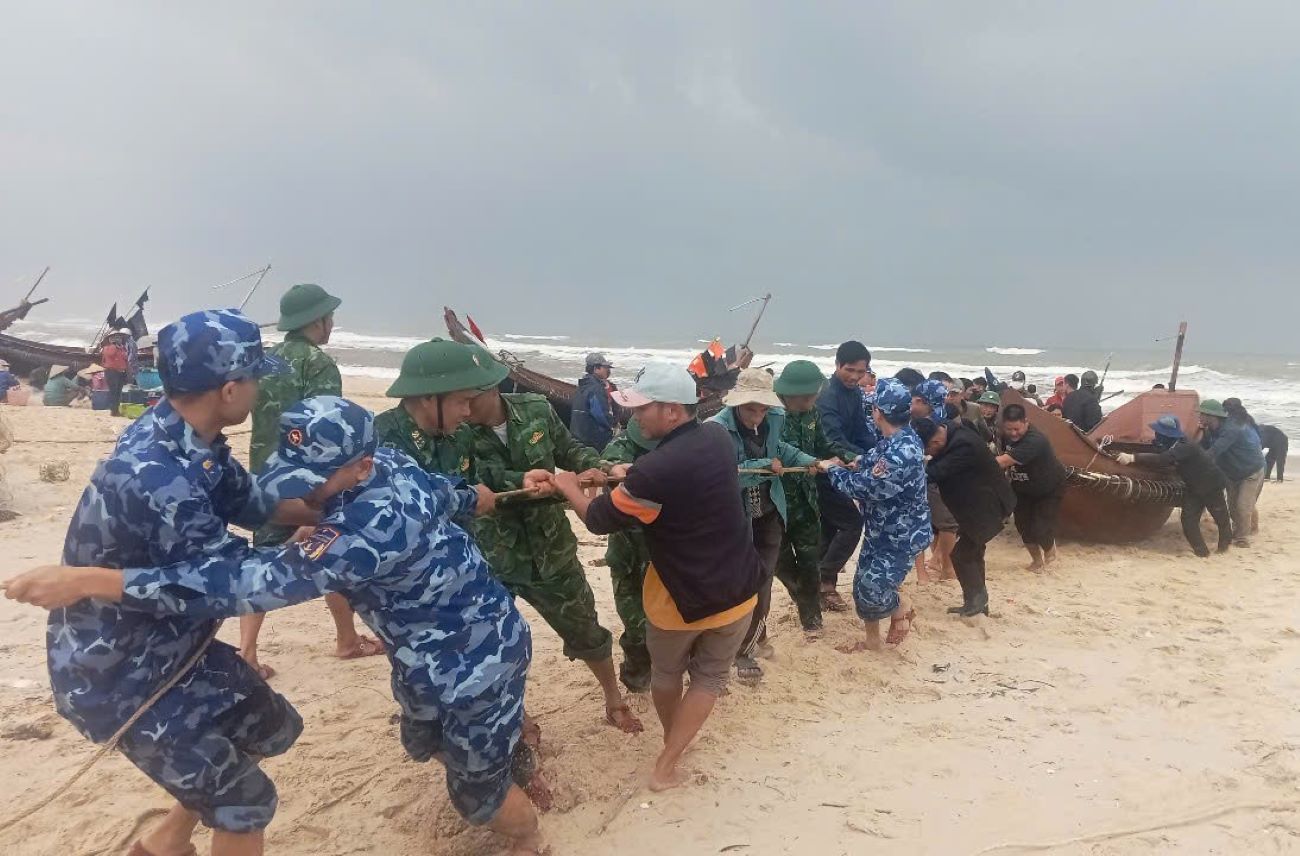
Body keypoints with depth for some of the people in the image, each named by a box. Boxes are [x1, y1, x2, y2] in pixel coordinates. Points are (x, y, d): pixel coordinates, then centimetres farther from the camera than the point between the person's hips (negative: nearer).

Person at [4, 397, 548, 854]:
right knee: (424, 743, 32)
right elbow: (442, 492, 11)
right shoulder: (391, 465, -10)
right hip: (438, 652, 9)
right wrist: (472, 499, 36)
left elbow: (265, 580, -44)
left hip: (474, 660, -9)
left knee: (477, 792, 14)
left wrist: (93, 579, -44)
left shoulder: (372, 523, -39)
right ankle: (517, 765, 60)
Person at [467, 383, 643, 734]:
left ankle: (613, 699, 45)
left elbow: (568, 448, 4)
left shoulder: (535, 409, -11)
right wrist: (520, 480, -48)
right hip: (490, 559, -1)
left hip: (550, 550, 2)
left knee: (585, 630, 19)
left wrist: (593, 466, -15)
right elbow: (477, 478, -32)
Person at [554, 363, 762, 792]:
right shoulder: (719, 437, -8)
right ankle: (666, 765, 20)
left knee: (665, 673, 24)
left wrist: (570, 487, 4)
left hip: (678, 596, -4)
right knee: (709, 677, 19)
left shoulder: (655, 470, -28)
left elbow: (599, 519, -13)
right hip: (735, 590, 5)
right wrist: (633, 478, 8)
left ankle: (672, 738, 44)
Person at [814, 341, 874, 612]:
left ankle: (820, 582, 24)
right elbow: (834, 440, -32)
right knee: (852, 523, -7)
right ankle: (824, 580, 2)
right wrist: (865, 459, -43)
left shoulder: (854, 393, 8)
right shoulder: (827, 395, -21)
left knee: (829, 528, 14)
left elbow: (861, 432, 7)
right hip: (823, 473, -9)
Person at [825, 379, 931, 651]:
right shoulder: (897, 438, 0)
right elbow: (876, 459, 22)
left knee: (872, 589, -10)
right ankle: (872, 639, 32)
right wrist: (858, 462, 3)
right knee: (863, 584, 13)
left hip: (902, 536, -9)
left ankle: (902, 606, 22)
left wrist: (833, 471, -10)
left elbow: (864, 487, -26)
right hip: (881, 530, 9)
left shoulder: (901, 453, -32)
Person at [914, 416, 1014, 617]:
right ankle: (978, 601, 30)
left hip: (988, 507, -10)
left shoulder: (963, 445, -33)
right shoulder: (951, 433, -5)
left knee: (961, 554, -5)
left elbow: (934, 473, -36)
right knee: (972, 552, 18)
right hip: (978, 504, 10)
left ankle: (976, 601, 11)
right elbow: (938, 467, 1)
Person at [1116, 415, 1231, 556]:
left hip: (1211, 485, -7)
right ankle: (1201, 551, 6)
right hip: (1193, 488, 7)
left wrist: (1132, 458, -58)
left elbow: (1161, 459, -51)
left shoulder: (1185, 447, -38)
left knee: (1221, 518, 14)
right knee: (1188, 519, -4)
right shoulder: (1173, 446, -10)